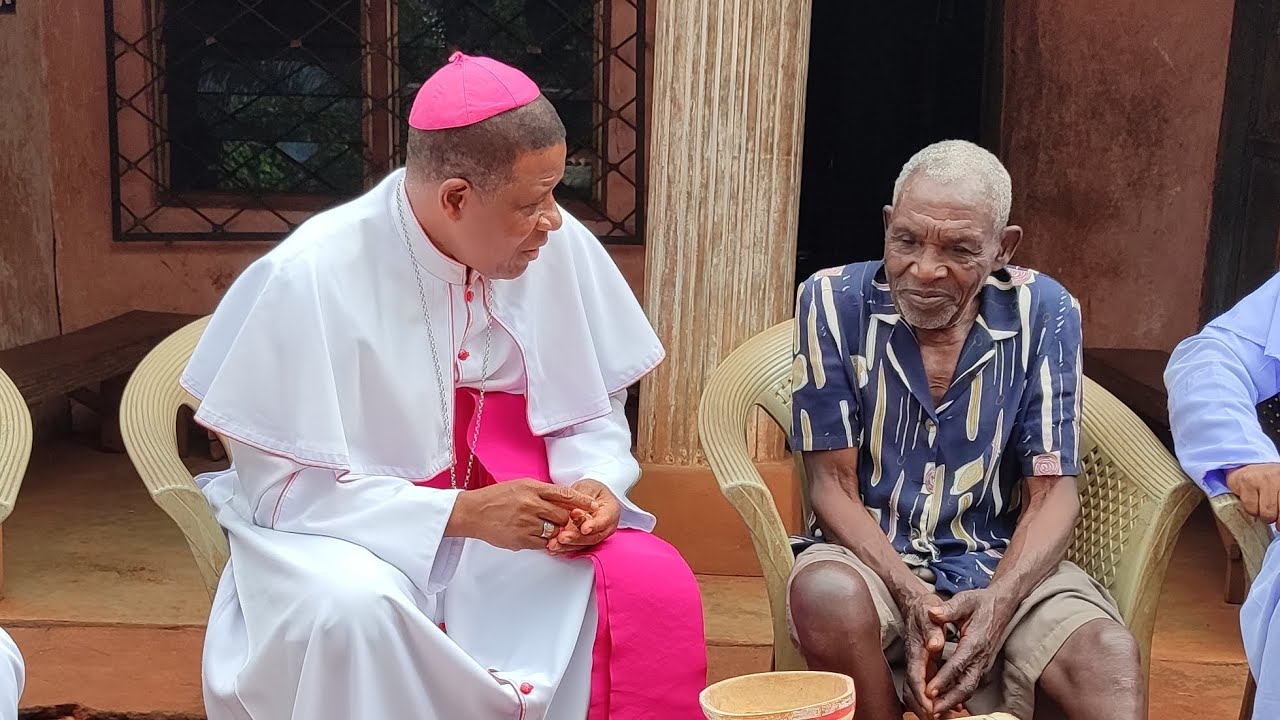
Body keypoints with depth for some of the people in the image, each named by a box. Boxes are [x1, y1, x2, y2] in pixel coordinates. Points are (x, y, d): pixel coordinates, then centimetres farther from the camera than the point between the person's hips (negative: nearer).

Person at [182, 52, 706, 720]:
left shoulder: (563, 249, -7)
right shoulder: (308, 278, -20)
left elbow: (594, 414, 5)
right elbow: (282, 488, -16)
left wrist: (593, 484, -18)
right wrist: (461, 513, -26)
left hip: (510, 512, 3)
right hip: (345, 532, -2)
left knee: (653, 586, -23)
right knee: (350, 607, -36)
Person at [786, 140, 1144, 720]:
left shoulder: (1043, 313, -5)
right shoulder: (833, 301, -8)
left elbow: (1053, 493, -4)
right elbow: (833, 484, -7)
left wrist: (999, 600, -24)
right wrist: (909, 595, -24)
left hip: (1002, 562, -1)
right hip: (873, 557, 2)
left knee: (1111, 656, -32)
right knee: (826, 595, -34)